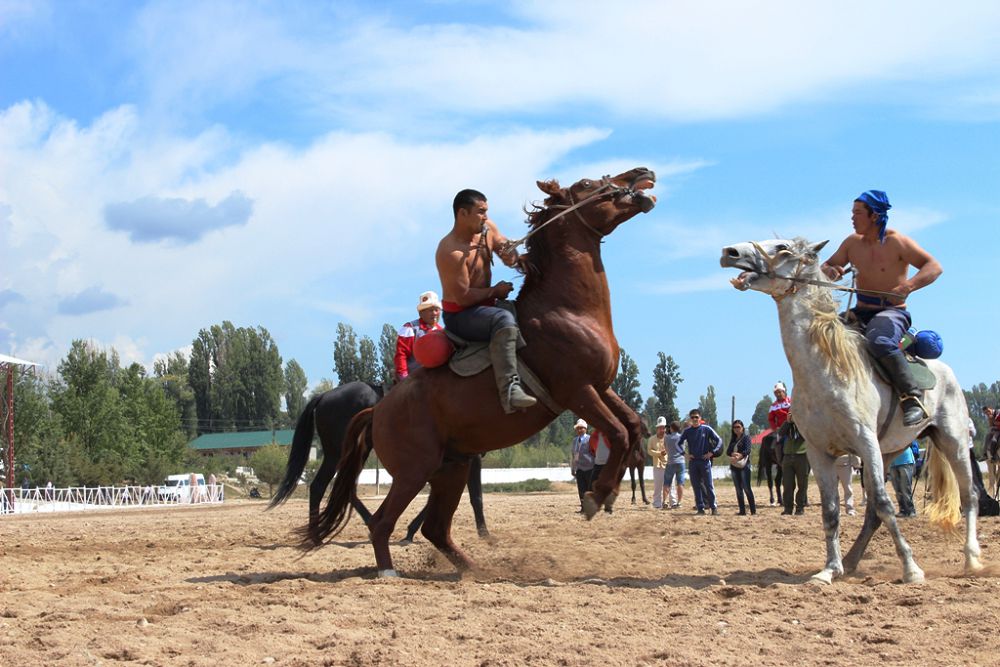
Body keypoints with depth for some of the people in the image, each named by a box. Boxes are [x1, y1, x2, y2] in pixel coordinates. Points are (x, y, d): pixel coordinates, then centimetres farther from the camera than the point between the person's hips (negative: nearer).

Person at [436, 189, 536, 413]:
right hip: (459, 316, -10)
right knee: (504, 319, -37)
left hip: (483, 308, 10)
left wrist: (511, 255, -15)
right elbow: (463, 297, -25)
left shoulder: (487, 229, 2)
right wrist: (495, 291, -13)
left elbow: (509, 252, 10)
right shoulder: (451, 252, -23)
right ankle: (509, 390, -49)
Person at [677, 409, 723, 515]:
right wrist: (685, 454, -1)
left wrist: (712, 452, -8)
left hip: (705, 461, -3)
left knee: (709, 485, -3)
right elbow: (679, 443, 12)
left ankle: (713, 507, 3)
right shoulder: (687, 431, 5)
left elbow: (719, 440, 0)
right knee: (696, 486, 3)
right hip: (692, 462, 3)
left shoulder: (706, 429, -2)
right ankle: (700, 507, 7)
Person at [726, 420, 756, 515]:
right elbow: (728, 452, 7)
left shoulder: (746, 437, 1)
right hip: (734, 466, 6)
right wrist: (733, 454, -15)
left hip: (744, 465, -6)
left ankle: (753, 510, -10)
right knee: (738, 489, 4)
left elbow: (747, 450, -13)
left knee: (747, 488, -11)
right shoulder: (733, 439, 18)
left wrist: (739, 456, -29)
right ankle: (742, 511, 6)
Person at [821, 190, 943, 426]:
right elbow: (827, 266, 16)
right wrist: (830, 271, -10)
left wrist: (908, 286, -33)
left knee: (879, 342, -38)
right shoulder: (852, 243, 8)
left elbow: (934, 266, -16)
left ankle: (912, 397, -32)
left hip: (892, 312, -6)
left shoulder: (897, 242, -9)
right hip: (861, 313, 7)